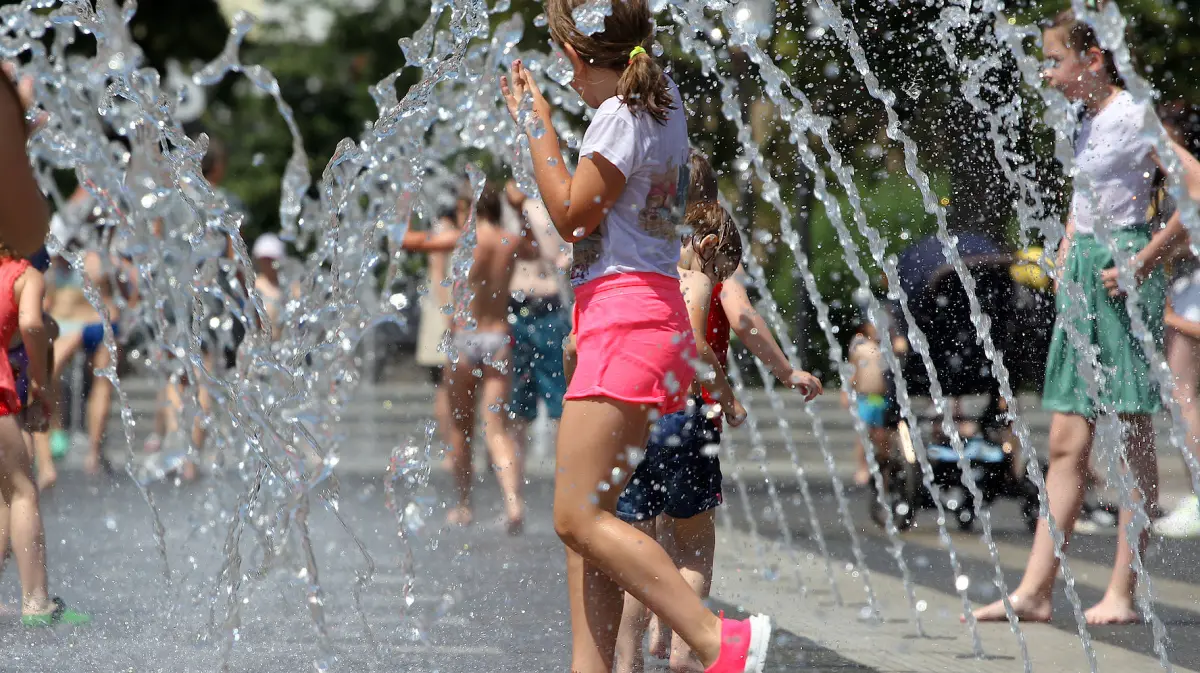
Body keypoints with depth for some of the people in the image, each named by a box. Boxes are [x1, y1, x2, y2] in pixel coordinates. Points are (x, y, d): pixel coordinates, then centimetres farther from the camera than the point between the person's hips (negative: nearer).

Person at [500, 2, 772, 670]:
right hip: (651, 314, 10)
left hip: (625, 319, -10)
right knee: (588, 520, 8)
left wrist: (537, 126, -5)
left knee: (580, 519, -13)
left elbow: (572, 217, -10)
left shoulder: (620, 118, -13)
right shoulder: (663, 96, 13)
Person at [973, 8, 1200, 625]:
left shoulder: (1134, 116, -10)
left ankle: (1122, 594, 0)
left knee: (1132, 441, -3)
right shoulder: (1087, 126, 15)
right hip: (1081, 282, 9)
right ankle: (1035, 590, 5)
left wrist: (1145, 260, -17)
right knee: (1066, 445, 6)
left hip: (1122, 280, -9)